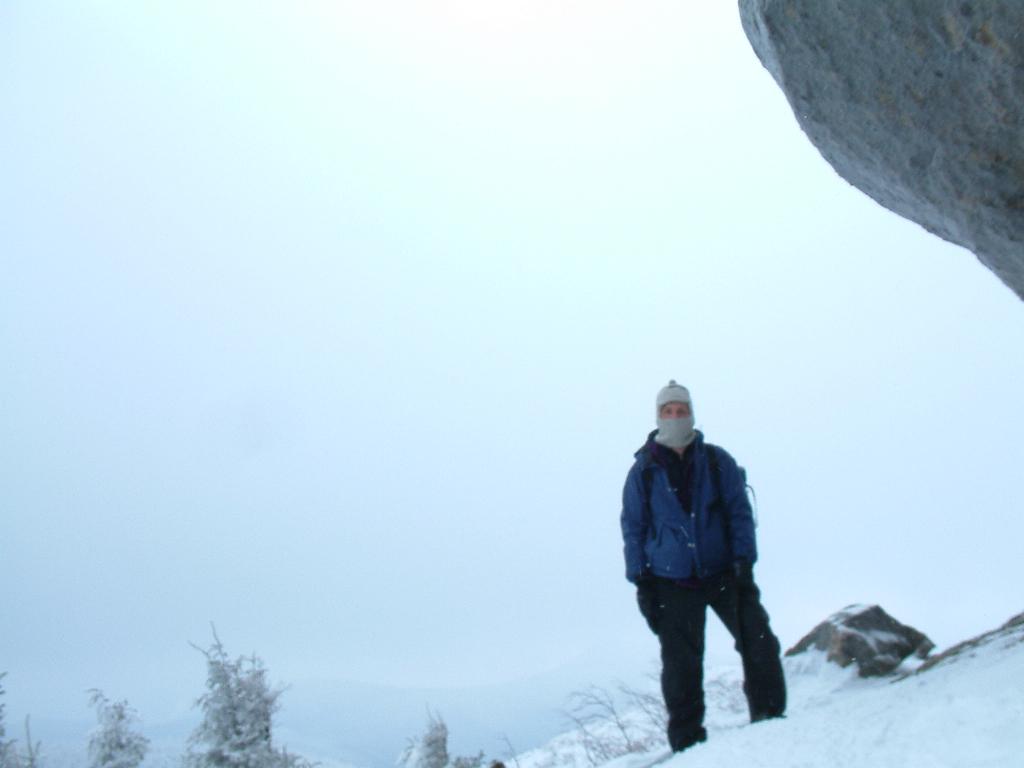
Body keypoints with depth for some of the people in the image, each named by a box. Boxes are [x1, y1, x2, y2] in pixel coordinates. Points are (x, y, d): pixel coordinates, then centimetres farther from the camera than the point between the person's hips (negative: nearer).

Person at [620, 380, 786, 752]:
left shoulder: (717, 462, 3)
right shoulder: (643, 471, 1)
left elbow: (740, 512, 4)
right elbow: (633, 528, 4)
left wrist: (744, 560, -7)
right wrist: (640, 582, -1)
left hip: (724, 572, 1)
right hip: (672, 582, -1)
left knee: (759, 644, -5)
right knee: (680, 664, 0)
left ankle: (771, 719, 12)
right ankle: (687, 742, 11)